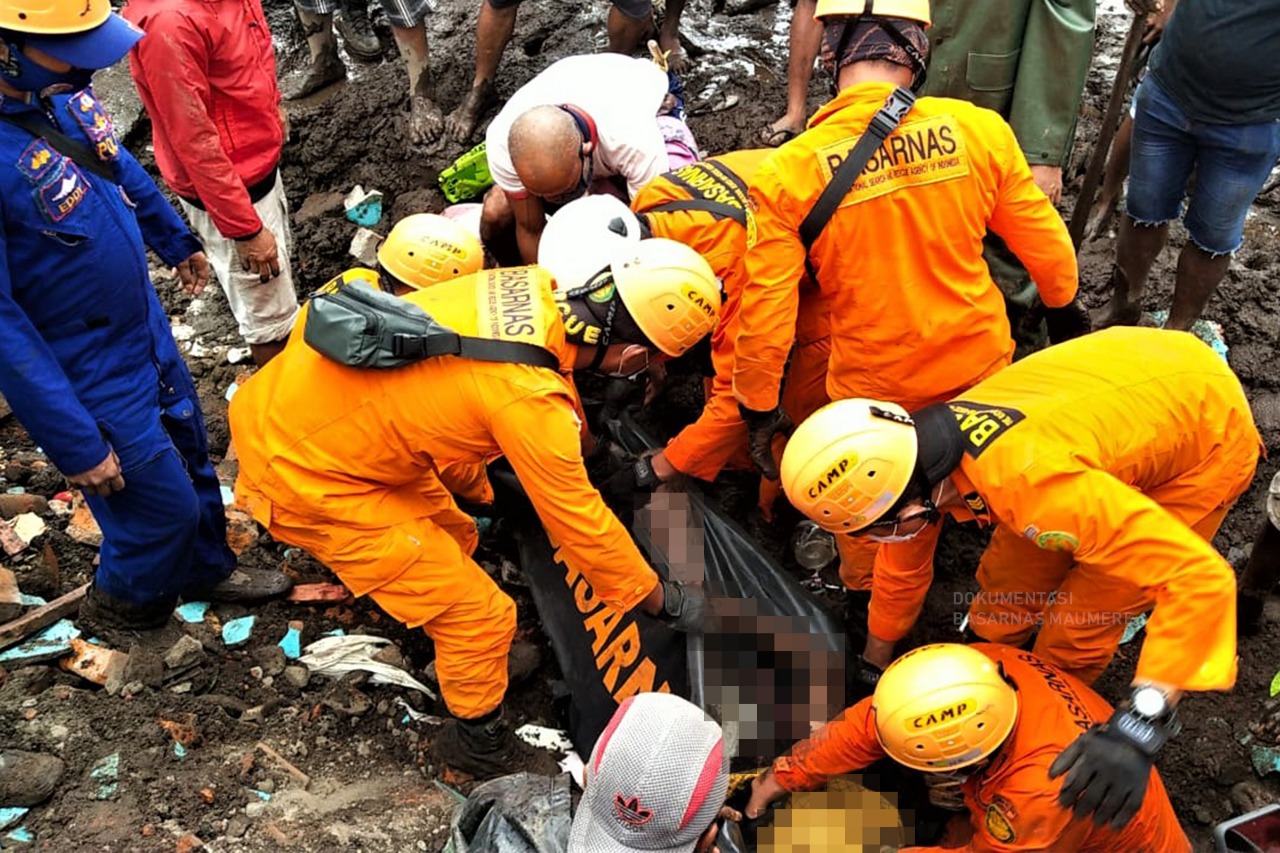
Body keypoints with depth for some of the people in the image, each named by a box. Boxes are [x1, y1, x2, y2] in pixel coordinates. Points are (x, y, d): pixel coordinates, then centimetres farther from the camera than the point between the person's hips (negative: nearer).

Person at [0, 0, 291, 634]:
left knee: (189, 459, 25)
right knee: (163, 505, 11)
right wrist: (76, 445, -22)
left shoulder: (61, 95, -11)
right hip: (93, 384, -7)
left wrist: (177, 241, 28)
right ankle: (119, 605, 42)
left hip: (148, 334, 7)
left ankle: (208, 570, 52)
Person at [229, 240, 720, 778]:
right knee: (479, 617, 2)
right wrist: (664, 602, -1)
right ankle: (479, 744, 26)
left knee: (451, 538, 22)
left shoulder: (530, 287, -7)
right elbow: (580, 524, -15)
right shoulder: (529, 397, -28)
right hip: (305, 475, -8)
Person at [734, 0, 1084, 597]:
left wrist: (759, 410, -3)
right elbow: (1044, 241, -1)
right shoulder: (977, 129, -14)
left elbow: (766, 315, -18)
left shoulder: (788, 173, -21)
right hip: (982, 365, 3)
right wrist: (1065, 308, 19)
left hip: (874, 387, -2)